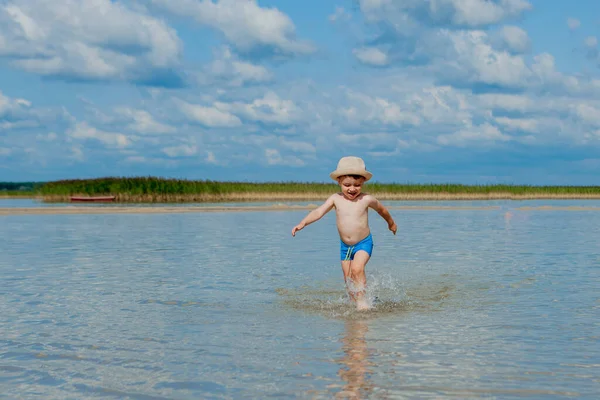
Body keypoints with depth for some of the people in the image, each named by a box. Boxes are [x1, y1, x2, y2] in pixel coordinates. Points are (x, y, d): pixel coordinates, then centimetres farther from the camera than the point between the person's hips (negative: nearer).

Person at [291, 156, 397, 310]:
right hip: (345, 246, 4)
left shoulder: (367, 199, -10)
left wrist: (391, 223, 26)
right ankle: (356, 304, 20)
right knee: (348, 279, 7)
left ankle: (363, 301, -16)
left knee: (357, 269, -26)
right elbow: (319, 212, -13)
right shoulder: (336, 199, -6)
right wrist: (303, 223, -30)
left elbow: (381, 210, 9)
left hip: (364, 243, -4)